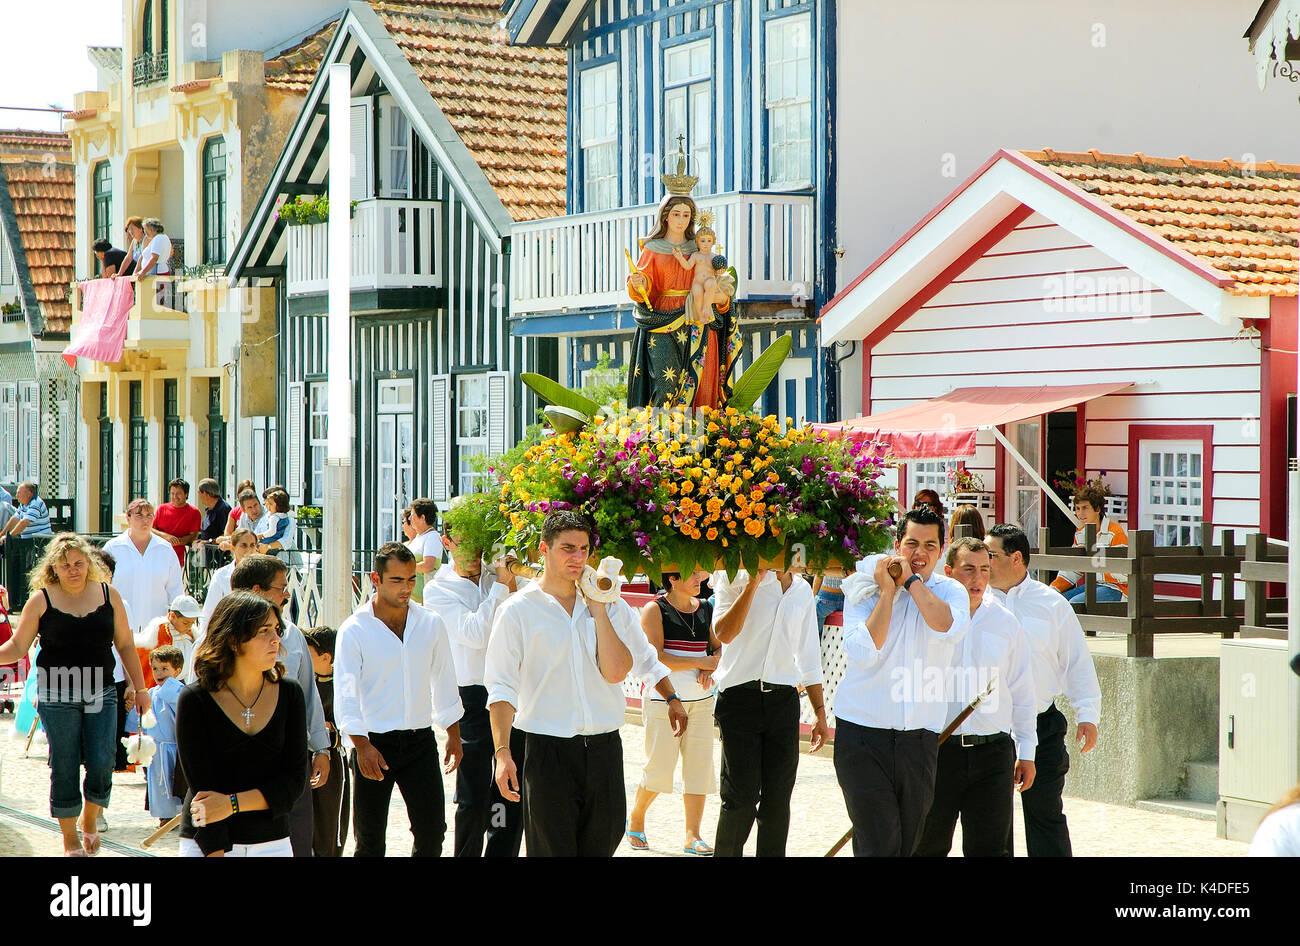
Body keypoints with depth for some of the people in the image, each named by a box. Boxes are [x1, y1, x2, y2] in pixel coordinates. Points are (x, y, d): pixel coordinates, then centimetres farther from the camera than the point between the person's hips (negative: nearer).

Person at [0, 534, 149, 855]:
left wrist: (139, 687, 11)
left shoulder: (108, 594, 3)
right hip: (57, 695, -2)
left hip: (101, 693, 2)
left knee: (101, 764, -6)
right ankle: (70, 838, 15)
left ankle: (90, 817, 23)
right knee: (64, 767, 1)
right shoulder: (41, 600, -3)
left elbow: (125, 644, 10)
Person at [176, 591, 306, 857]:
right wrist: (215, 853, -20)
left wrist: (233, 803, -15)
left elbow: (295, 780, -3)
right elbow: (201, 786, -12)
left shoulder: (289, 694, 1)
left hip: (272, 843, 2)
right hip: (205, 844, -2)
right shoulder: (195, 700, -7)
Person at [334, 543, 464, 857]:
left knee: (432, 831, -1)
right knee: (370, 838, 2)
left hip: (421, 740, 3)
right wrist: (362, 746, -20)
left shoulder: (431, 624, 5)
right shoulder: (354, 630, -6)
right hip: (373, 744, -3)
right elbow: (346, 693, -10)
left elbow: (444, 683, 15)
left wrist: (453, 735, 14)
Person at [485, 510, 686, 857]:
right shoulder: (517, 611, -1)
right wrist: (503, 753, -14)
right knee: (552, 849, -2)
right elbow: (501, 688, -5)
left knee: (601, 847, 9)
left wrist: (598, 611, -5)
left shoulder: (611, 605, 8)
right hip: (548, 748, -3)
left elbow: (616, 671, -4)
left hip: (604, 748, 3)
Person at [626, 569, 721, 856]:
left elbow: (719, 646, 20)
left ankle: (692, 836, 6)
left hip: (701, 699, 5)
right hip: (663, 699, -5)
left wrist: (711, 667, -2)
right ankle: (636, 818, 22)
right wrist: (699, 662, -14)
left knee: (699, 766, 0)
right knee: (659, 766, -5)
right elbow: (655, 657, -15)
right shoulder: (654, 610, -6)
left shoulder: (705, 609, 11)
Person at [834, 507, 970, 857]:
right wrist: (887, 590, -11)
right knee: (878, 845, -11)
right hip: (863, 734, -3)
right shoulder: (865, 587, 1)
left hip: (919, 739, 3)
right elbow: (862, 651, -14)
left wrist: (910, 579, -11)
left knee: (909, 844, 11)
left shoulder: (951, 591, 6)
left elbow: (947, 627, -18)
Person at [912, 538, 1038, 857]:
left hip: (992, 749, 1)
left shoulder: (1005, 622, 8)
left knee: (990, 848, -1)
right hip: (937, 749, -1)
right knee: (928, 846, 7)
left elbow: (1022, 693, 14)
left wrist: (1026, 752, 12)